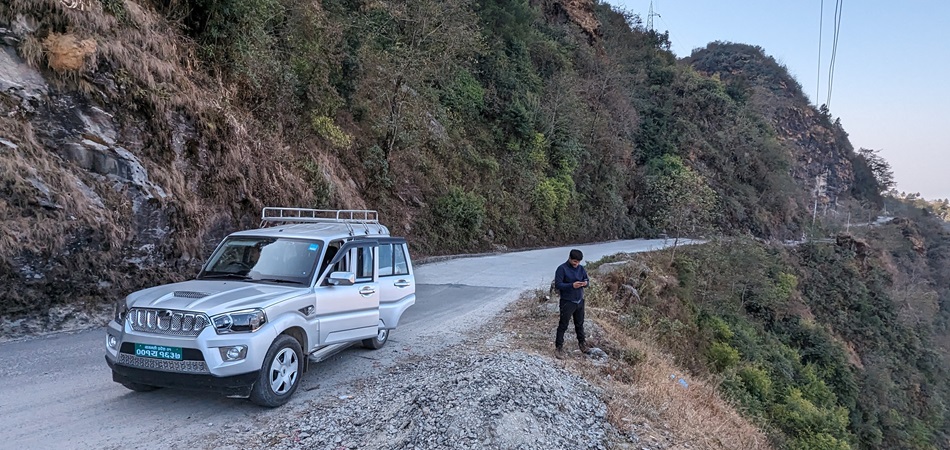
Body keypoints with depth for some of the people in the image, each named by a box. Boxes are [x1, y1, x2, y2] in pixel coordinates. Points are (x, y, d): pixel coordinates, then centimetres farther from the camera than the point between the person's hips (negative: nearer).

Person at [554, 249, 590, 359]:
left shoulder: (581, 268, 3)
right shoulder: (562, 269, -15)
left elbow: (587, 279, 11)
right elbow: (557, 285, -17)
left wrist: (585, 283, -14)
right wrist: (572, 285, -28)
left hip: (580, 301, 6)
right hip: (567, 302, -6)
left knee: (580, 324, 20)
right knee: (563, 325, 0)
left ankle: (582, 343, 37)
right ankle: (559, 347, 8)